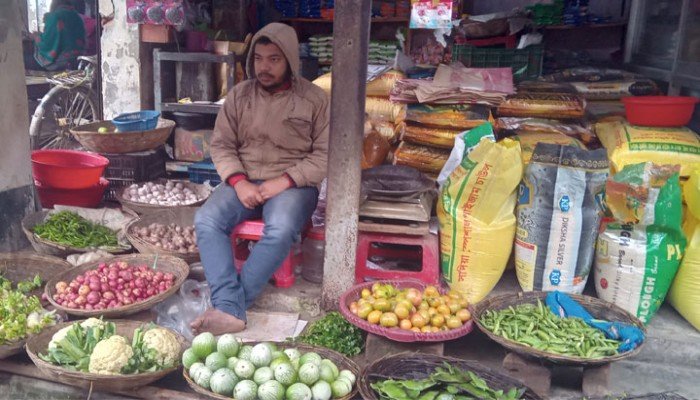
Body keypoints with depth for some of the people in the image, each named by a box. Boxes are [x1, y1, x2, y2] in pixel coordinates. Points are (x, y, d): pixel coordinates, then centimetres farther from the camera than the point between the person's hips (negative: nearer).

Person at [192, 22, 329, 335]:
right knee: (206, 221, -25)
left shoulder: (314, 99, -1)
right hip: (244, 181, 3)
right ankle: (230, 310, -31)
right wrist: (239, 182, -11)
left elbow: (325, 154, -5)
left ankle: (229, 306, -26)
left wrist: (285, 181, -16)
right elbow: (221, 145, 7)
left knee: (281, 230, -35)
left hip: (292, 184, -3)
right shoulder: (238, 95, 8)